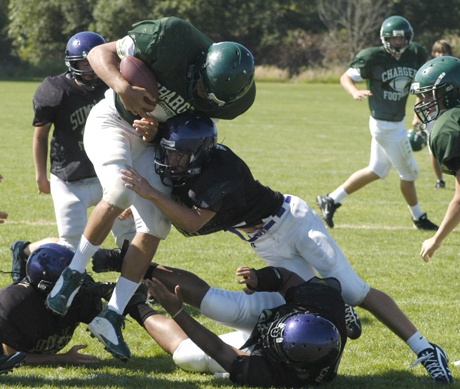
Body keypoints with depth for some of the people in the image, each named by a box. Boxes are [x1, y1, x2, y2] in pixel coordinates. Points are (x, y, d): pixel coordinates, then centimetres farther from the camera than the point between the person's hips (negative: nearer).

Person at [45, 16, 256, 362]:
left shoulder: (232, 95, -20)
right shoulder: (172, 37, -33)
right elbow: (100, 52, -21)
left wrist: (159, 127, -22)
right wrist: (123, 88, -40)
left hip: (151, 140, 5)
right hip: (113, 121, -5)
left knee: (156, 226, -4)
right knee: (121, 191, -29)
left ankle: (112, 315, 2)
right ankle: (74, 273, -13)